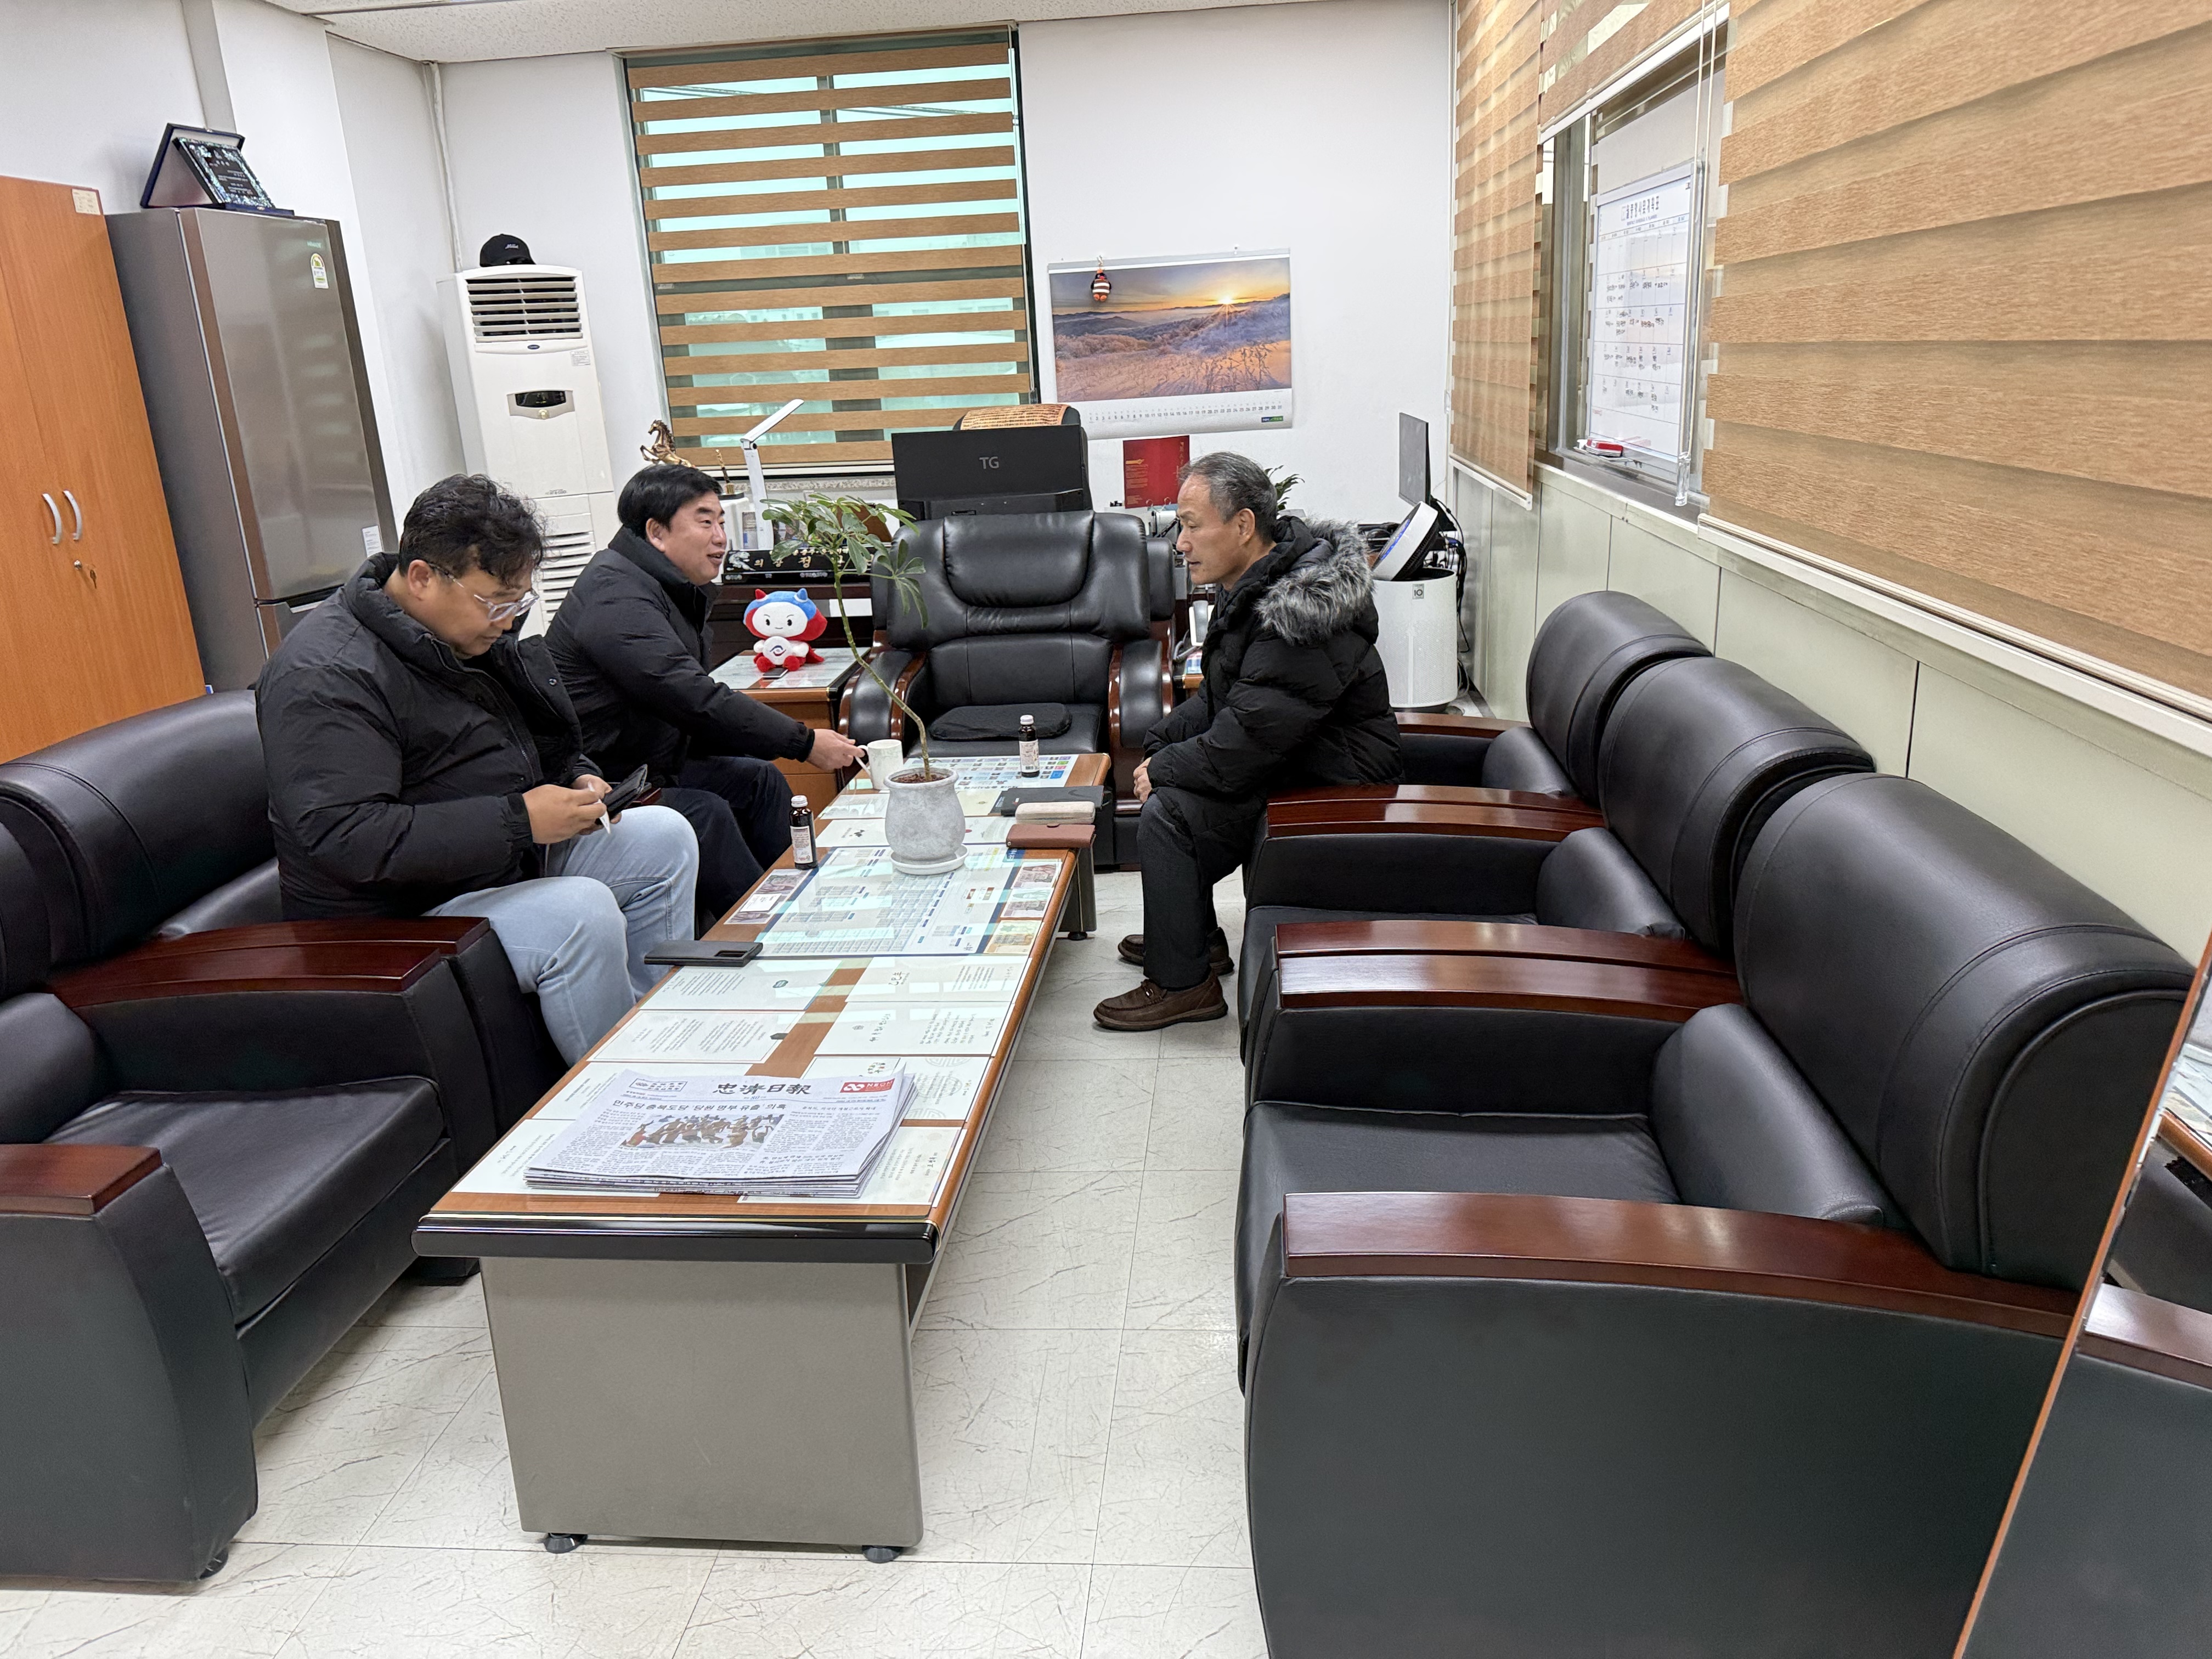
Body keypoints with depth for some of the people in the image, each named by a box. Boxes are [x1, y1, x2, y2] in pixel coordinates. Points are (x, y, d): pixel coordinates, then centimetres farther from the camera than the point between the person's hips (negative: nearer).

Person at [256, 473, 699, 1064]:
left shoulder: (474, 632, 8)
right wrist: (517, 820, -32)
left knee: (666, 837, 2)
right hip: (400, 915, -10)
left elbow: (542, 742, 24)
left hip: (508, 861, 10)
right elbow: (344, 838, -31)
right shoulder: (326, 674, -21)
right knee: (583, 912, -32)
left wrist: (576, 775, 0)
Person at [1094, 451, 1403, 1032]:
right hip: (1293, 752, 11)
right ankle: (1197, 939, 24)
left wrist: (1164, 768, -15)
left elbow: (1247, 744, -30)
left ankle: (1182, 983, -3)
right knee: (1168, 779, 14)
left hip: (1335, 785, -10)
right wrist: (1162, 743, 0)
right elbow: (1222, 698, 14)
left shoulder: (1298, 618, -29)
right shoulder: (1258, 583, 4)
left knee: (1168, 813, -19)